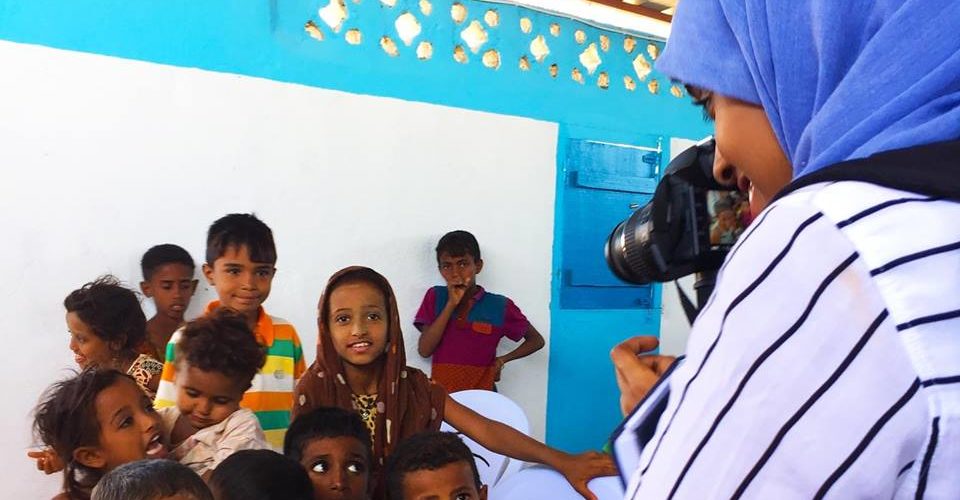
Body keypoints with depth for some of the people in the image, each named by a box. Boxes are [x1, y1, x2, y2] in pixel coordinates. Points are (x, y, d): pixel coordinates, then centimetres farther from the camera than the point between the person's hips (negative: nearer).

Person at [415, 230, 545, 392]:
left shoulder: (499, 306, -2)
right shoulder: (435, 297, 2)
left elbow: (536, 340, 9)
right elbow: (424, 350, -8)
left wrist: (502, 359, -4)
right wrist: (451, 304, -12)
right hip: (440, 394, 1)